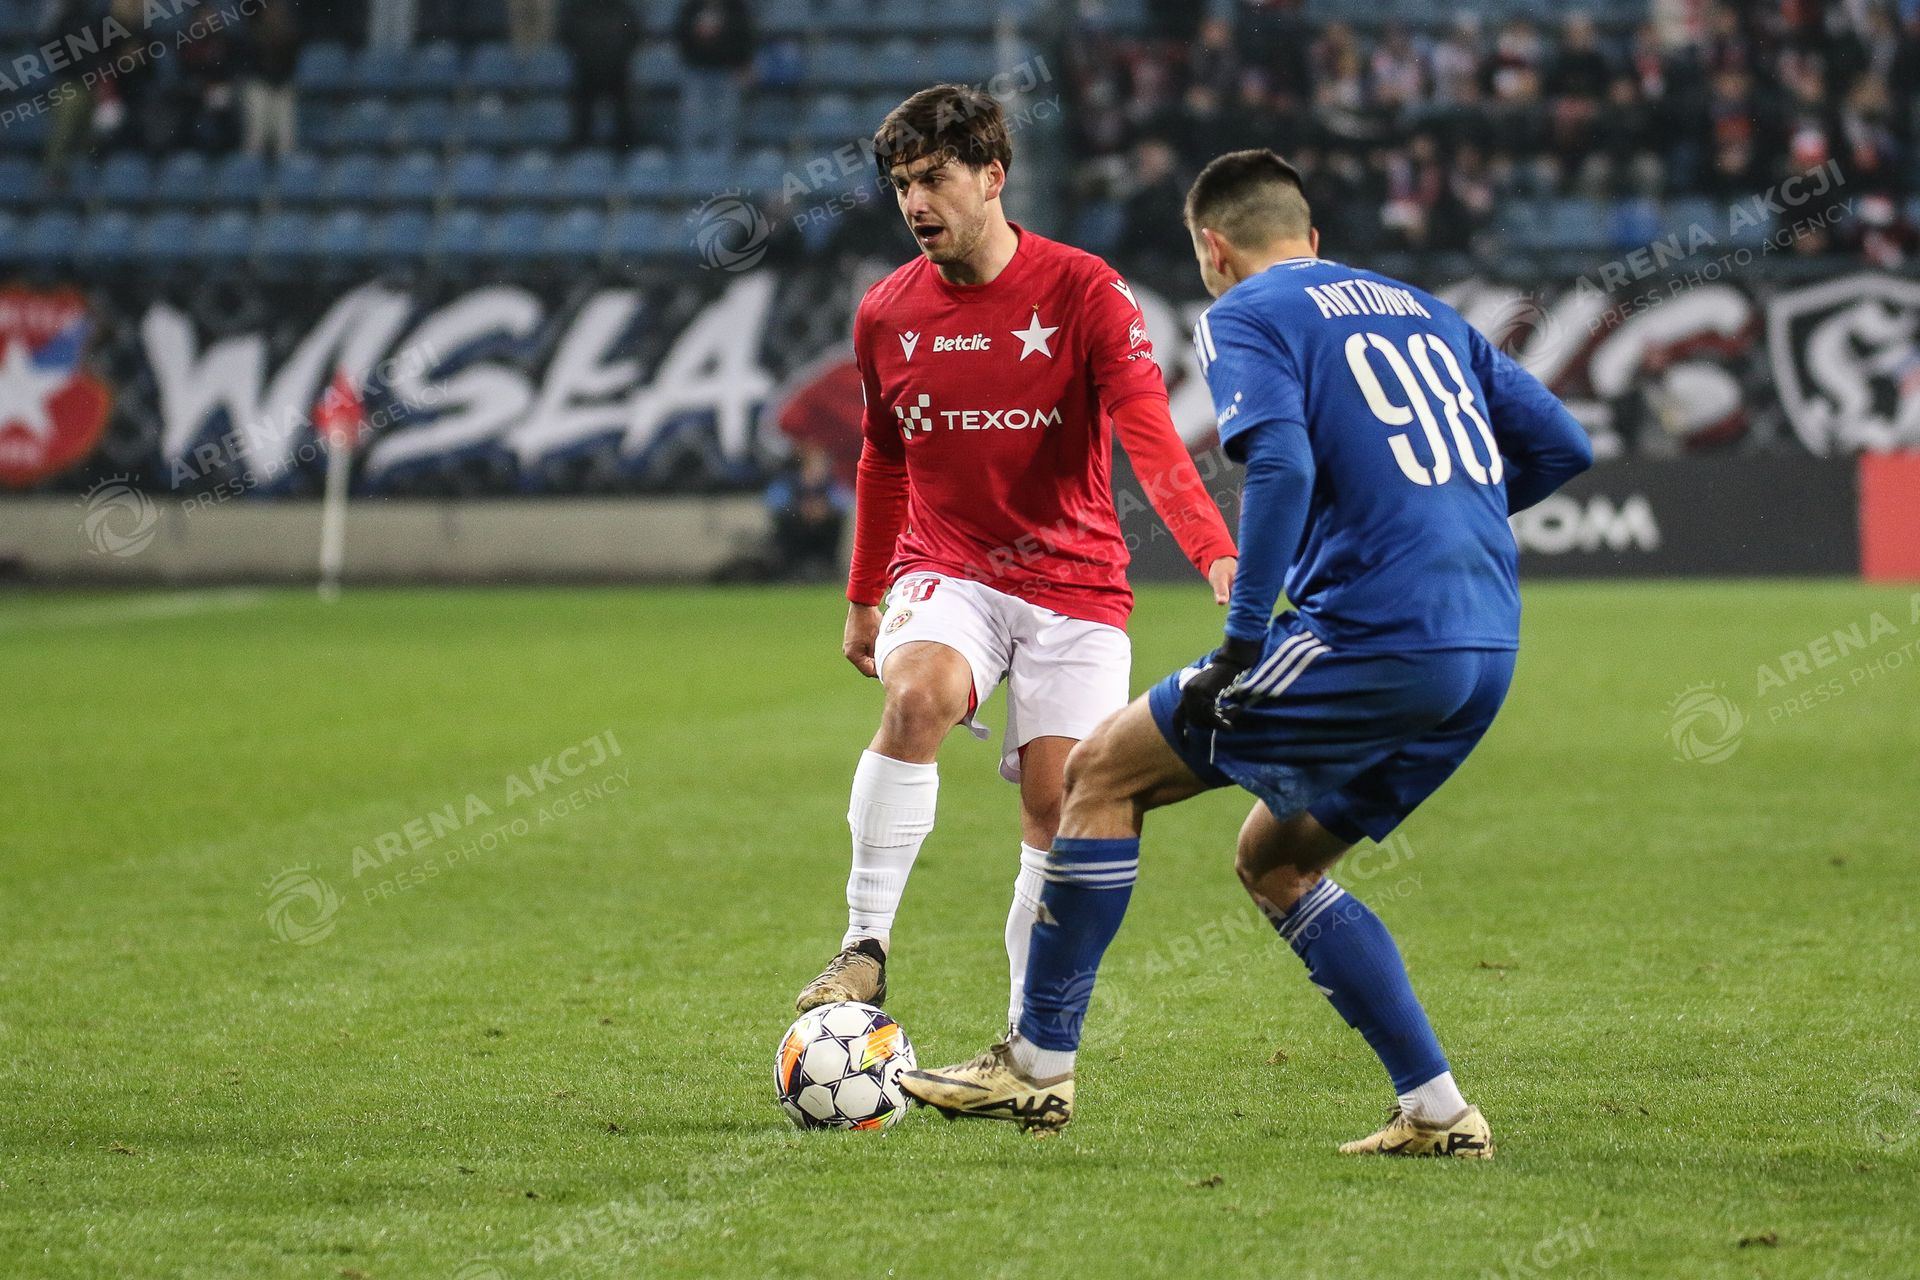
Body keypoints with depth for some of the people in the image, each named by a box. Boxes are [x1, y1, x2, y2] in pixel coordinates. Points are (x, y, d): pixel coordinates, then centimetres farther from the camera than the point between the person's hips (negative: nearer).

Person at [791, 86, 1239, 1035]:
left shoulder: (1083, 292, -9)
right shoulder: (886, 315, 4)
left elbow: (1149, 436, -21)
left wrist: (1215, 553, -37)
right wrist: (862, 600, 25)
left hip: (1074, 581, -1)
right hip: (946, 574, 1)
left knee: (1056, 806, -7)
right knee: (917, 693, -31)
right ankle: (865, 947, -26)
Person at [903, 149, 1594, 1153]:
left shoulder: (1244, 316, 2)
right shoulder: (1422, 309, 23)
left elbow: (1281, 465, -17)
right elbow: (1561, 445, 20)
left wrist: (1242, 643, -15)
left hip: (1373, 634, -8)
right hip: (1487, 652, 8)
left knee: (1103, 771, 5)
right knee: (1274, 864, 21)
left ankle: (1038, 1066, 7)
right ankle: (1436, 1111, 13)